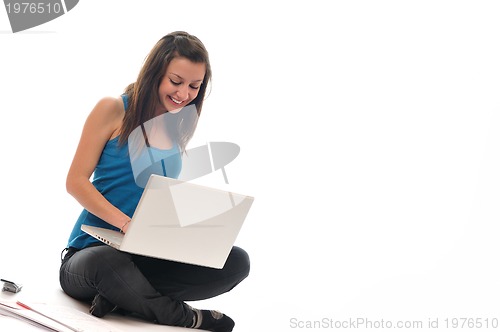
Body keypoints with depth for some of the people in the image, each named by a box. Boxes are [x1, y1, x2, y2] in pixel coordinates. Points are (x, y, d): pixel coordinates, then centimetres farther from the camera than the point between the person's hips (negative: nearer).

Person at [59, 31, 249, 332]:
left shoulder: (179, 130, 13)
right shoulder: (113, 110, -2)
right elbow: (76, 181, -7)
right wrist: (126, 223, -22)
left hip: (150, 255, 5)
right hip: (93, 249, -5)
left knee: (236, 262, -20)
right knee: (107, 262, -43)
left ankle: (121, 297, -21)